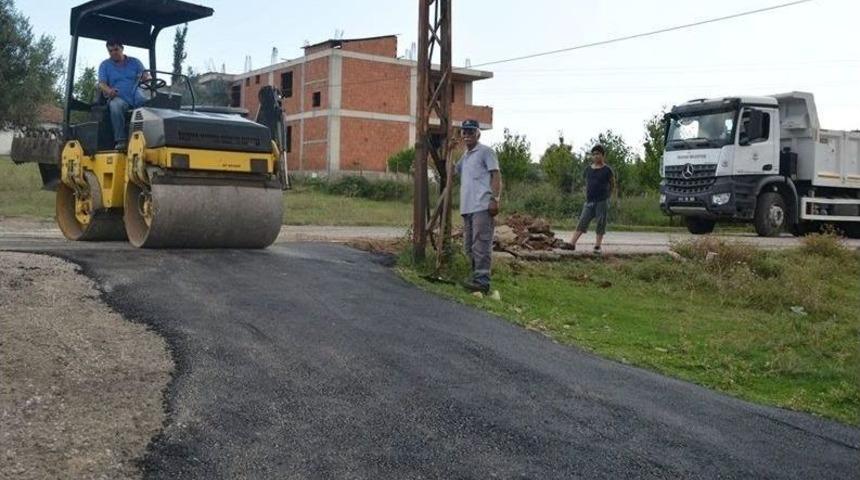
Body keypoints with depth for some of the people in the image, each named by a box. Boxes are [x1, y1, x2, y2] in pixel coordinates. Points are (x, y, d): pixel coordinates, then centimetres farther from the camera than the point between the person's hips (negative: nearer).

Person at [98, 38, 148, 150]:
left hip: (136, 97, 1)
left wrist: (148, 79, -20)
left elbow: (146, 77, 7)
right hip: (118, 98, -1)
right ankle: (121, 140, -38)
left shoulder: (135, 62, 17)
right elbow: (101, 84, 2)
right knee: (115, 105, -39)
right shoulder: (105, 65, 15)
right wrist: (109, 90, -23)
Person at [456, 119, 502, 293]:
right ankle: (477, 277, 19)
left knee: (481, 244, -13)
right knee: (470, 246, 12)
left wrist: (495, 199, -19)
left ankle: (482, 280, -15)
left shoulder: (485, 151, 0)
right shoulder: (464, 156, 23)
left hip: (482, 206, -9)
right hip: (467, 207, 9)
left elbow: (496, 175, -7)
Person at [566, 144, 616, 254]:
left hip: (602, 202, -4)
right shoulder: (588, 169, 9)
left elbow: (612, 186, 5)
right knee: (582, 221, -2)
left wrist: (606, 196, 2)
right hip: (589, 201, 4)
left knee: (601, 223, 0)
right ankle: (572, 243, -7)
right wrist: (587, 197, 11)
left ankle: (597, 246, 5)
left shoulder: (607, 170, -2)